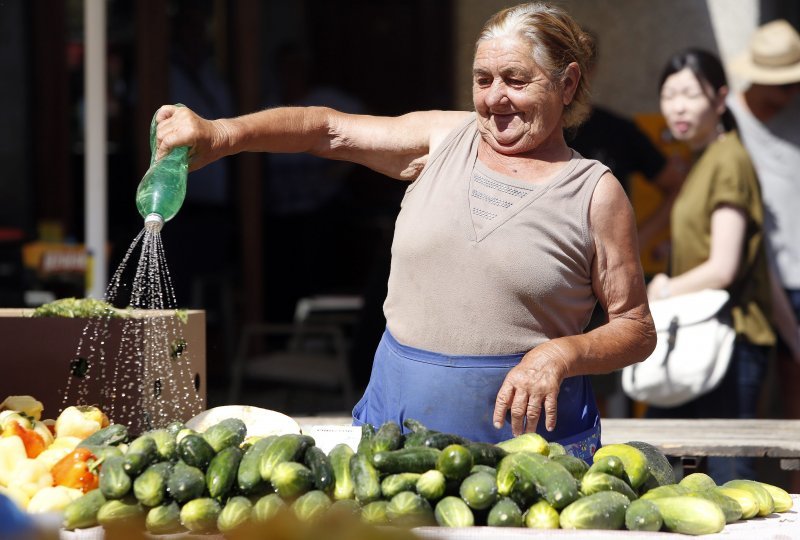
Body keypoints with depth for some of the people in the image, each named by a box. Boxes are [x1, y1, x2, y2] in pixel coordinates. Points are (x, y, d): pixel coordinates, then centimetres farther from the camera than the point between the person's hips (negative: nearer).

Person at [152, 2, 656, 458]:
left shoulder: (595, 192, -1)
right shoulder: (444, 139, 8)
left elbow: (637, 330, 2)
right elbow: (330, 129, 4)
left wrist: (560, 355, -17)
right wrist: (221, 134, -12)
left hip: (525, 430, -3)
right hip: (396, 417, 3)